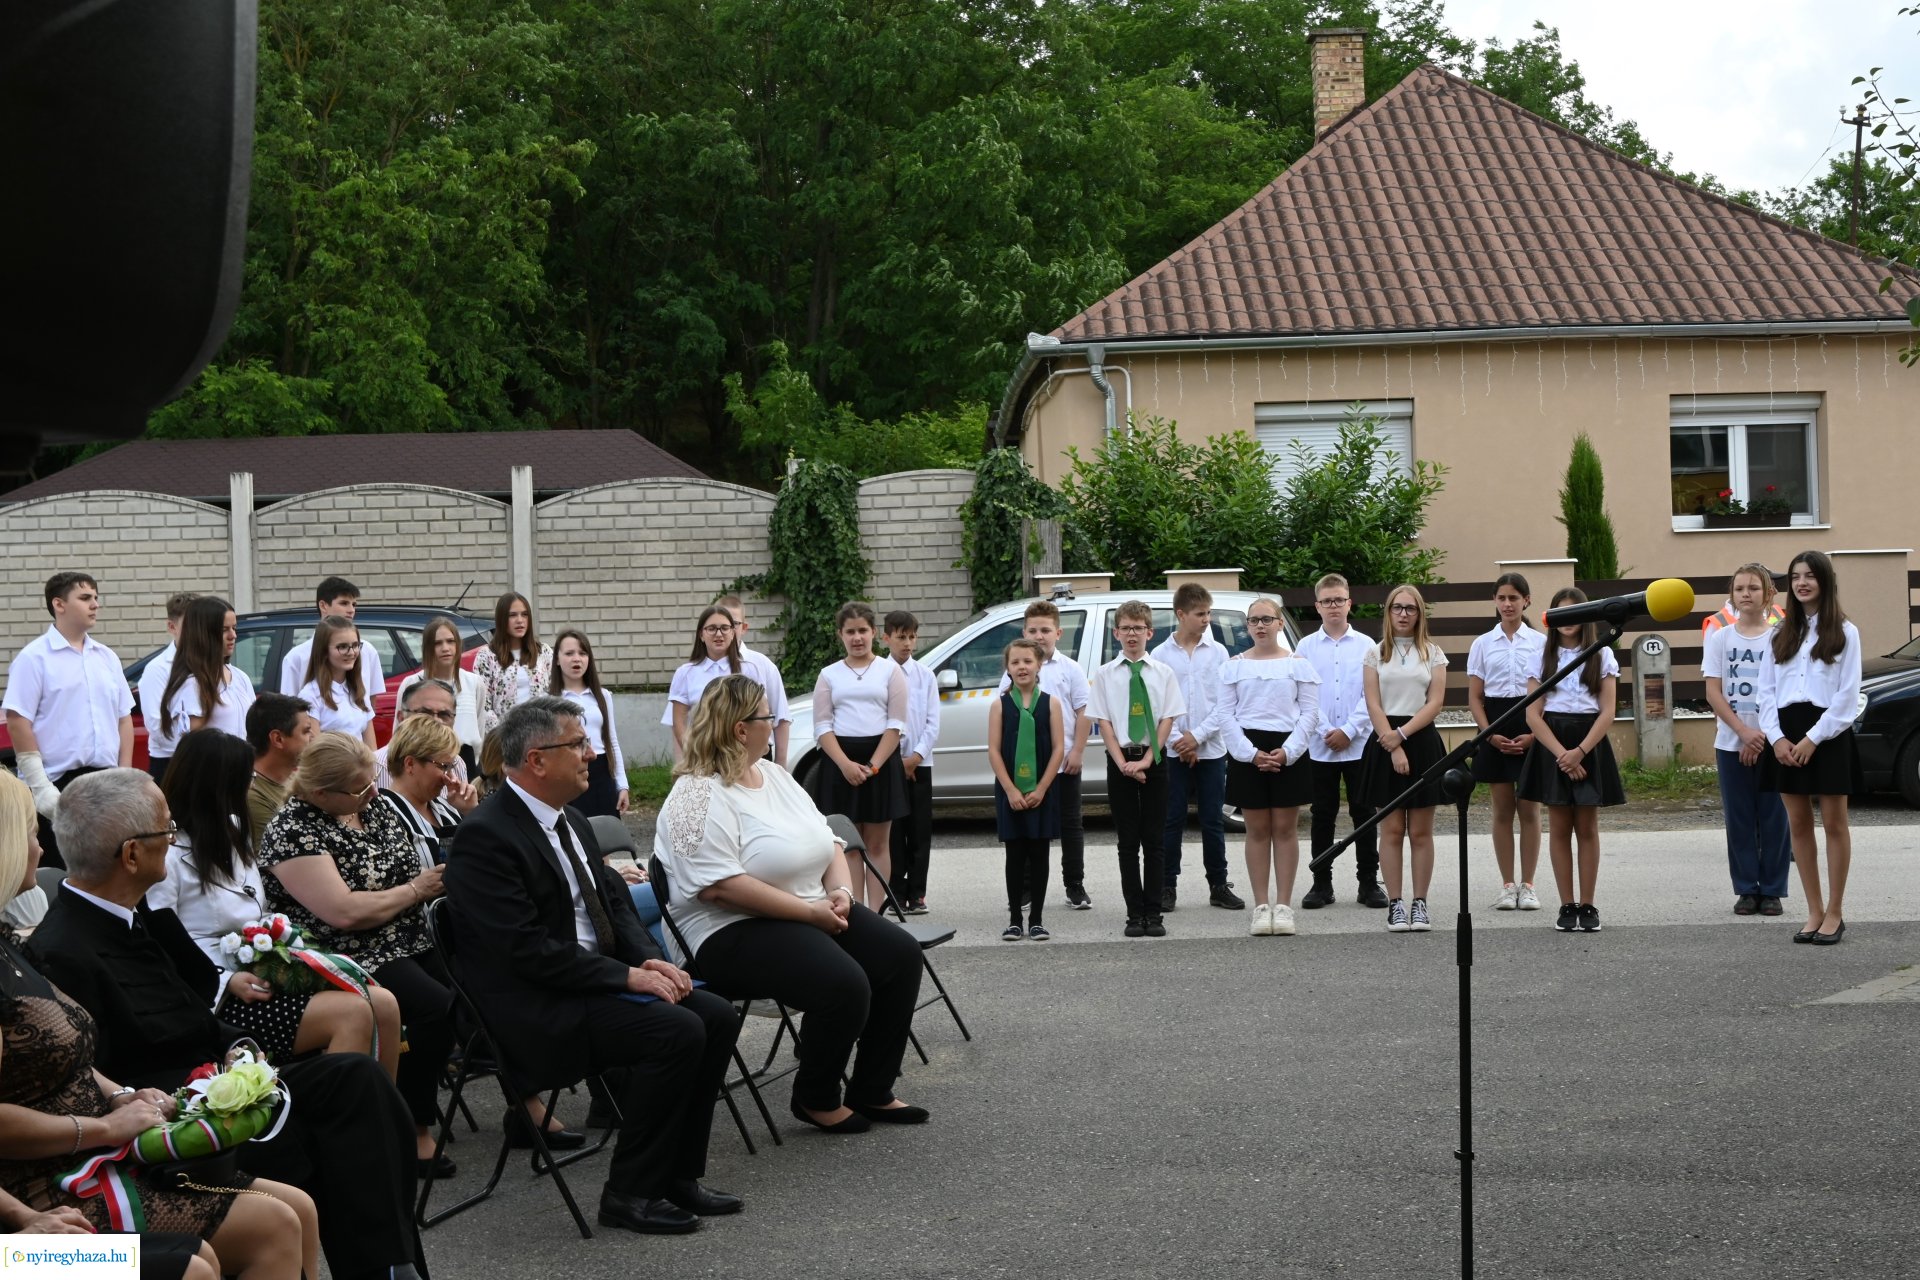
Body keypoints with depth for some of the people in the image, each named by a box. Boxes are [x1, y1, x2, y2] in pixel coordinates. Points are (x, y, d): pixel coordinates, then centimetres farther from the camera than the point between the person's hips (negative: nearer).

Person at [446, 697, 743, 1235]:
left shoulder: (572, 823, 13)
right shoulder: (485, 836, -17)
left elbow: (615, 903, 18)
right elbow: (525, 950, -22)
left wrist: (650, 961, -3)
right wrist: (628, 975, -20)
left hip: (597, 978, 9)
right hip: (531, 1007, -9)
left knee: (717, 1017, -4)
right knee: (677, 1032, -24)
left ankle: (677, 1173, 5)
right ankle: (629, 1194, -11)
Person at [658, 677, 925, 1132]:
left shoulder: (774, 775, 12)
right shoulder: (699, 796, -16)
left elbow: (828, 841, 17)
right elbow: (720, 887, -26)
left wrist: (839, 891, -5)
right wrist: (811, 911, -23)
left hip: (814, 912, 10)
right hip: (735, 934, -9)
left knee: (901, 954, -5)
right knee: (845, 984, -28)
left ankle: (872, 1090, 5)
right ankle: (815, 1100, -4)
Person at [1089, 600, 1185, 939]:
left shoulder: (1163, 673, 3)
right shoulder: (1105, 675, 3)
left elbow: (1168, 720, -1)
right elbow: (1103, 722, -1)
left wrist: (1146, 760, -11)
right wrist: (1123, 763, -11)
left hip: (1154, 760, 0)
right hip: (1119, 760, 0)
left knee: (1154, 841, 2)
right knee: (1128, 841, 3)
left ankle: (1153, 913, 5)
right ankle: (1135, 914, 6)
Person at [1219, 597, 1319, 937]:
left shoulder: (1298, 664, 5)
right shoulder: (1234, 666, 7)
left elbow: (1310, 713, 0)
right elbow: (1226, 715, 2)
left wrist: (1287, 752, -12)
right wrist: (1251, 753, -10)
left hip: (1289, 752, -1)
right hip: (1247, 752, 1)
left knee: (1285, 829, 2)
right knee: (1257, 830, 3)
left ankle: (1283, 905, 6)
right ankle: (1261, 906, 7)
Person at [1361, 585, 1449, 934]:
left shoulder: (1433, 653, 7)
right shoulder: (1375, 653, 7)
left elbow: (1435, 703, -1)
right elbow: (1373, 705, 0)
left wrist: (1402, 734, -13)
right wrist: (1393, 748, -11)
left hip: (1421, 740, 0)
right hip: (1384, 742, 0)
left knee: (1421, 832, 2)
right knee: (1391, 831, 0)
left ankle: (1420, 904, 5)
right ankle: (1395, 904, 2)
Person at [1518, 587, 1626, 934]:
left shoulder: (1602, 656, 4)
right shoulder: (1542, 657, 5)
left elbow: (1607, 712, -3)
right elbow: (1533, 715, -1)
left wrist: (1580, 752, -15)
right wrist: (1561, 754, -13)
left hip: (1589, 744, 0)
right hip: (1551, 744, 0)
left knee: (1587, 828, 1)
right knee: (1559, 828, 2)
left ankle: (1587, 906, 6)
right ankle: (1567, 906, 6)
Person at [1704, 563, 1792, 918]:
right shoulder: (1720, 637, 4)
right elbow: (1714, 693, 0)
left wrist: (1763, 736, -10)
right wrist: (1744, 732, -12)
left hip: (1772, 741, -1)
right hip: (1731, 743, 1)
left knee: (1773, 818, 0)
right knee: (1739, 819, 3)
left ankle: (1772, 890, 8)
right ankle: (1746, 890, 11)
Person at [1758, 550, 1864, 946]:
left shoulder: (1844, 632, -1)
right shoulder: (1780, 634, 13)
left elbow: (1847, 695, -7)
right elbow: (1767, 690, 9)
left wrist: (1813, 738, -13)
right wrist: (1776, 737, -6)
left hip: (1828, 733, -4)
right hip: (1787, 737, 5)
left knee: (1834, 823, 0)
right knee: (1798, 824, 5)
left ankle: (1834, 913, 7)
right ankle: (1814, 912, 12)